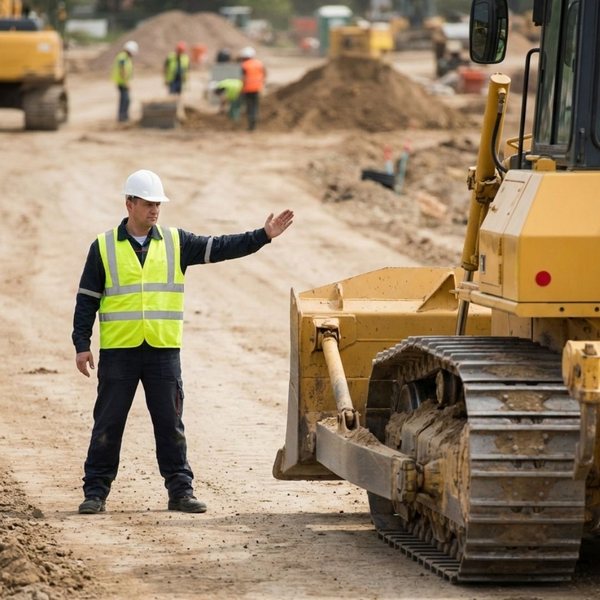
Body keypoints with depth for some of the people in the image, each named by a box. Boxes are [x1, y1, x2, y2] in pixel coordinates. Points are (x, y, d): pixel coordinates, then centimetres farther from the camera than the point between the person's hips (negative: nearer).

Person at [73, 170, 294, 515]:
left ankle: (181, 490, 10)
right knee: (108, 424, 2)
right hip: (118, 351, -2)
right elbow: (87, 300, 4)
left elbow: (221, 248, 1)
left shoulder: (175, 243, 7)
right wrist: (82, 345, -3)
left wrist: (263, 236, -10)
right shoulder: (104, 247, 3)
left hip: (163, 351, 2)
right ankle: (96, 492, 8)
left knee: (170, 424, 4)